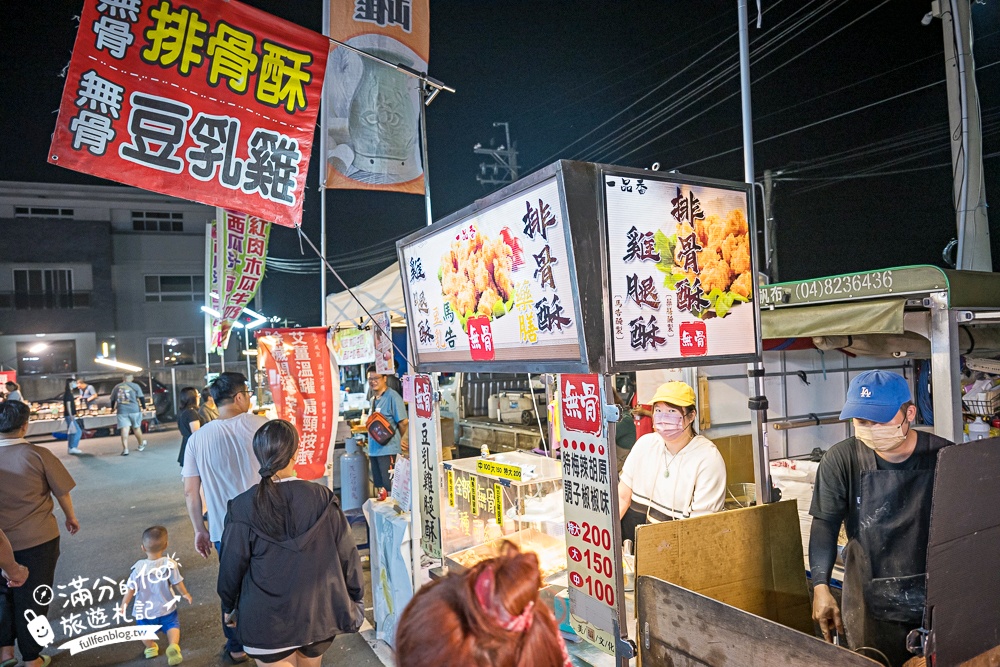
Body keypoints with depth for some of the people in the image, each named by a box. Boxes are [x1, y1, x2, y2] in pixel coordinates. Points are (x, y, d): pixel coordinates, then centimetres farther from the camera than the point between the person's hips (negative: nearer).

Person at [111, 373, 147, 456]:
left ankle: (125, 449, -14)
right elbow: (141, 398, -2)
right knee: (136, 428, 14)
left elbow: (112, 399, 19)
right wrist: (144, 407, 4)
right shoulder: (135, 386, 2)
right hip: (134, 410, -1)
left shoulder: (116, 387, 11)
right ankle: (141, 445, 31)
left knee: (124, 430, -4)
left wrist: (113, 408, 35)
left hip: (121, 411, 1)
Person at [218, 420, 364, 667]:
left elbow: (232, 566, -5)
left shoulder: (244, 508, -15)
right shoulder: (324, 499, -12)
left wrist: (229, 607, 13)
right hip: (319, 616, 2)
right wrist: (355, 601, 9)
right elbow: (348, 556, -6)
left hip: (267, 623, -2)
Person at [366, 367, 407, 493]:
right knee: (379, 487, 15)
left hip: (388, 450, -8)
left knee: (390, 488, -3)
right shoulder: (373, 399, 13)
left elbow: (403, 422, -13)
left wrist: (399, 440, 2)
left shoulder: (392, 396, -13)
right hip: (374, 449, 8)